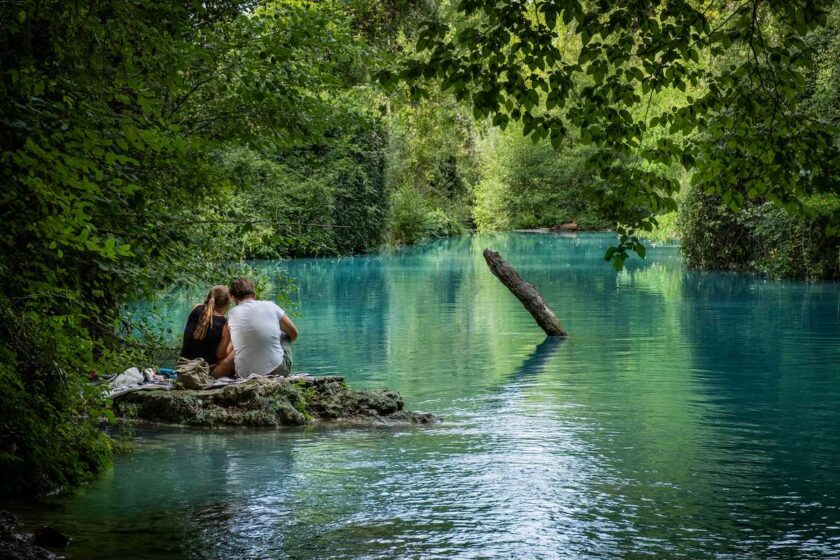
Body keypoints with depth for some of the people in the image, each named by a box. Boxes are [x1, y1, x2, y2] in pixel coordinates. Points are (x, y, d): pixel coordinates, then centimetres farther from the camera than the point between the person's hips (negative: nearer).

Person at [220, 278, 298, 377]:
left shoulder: (232, 316, -2)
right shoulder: (271, 306, -1)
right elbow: (294, 334, 10)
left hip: (246, 375, 0)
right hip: (278, 371, 0)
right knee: (285, 335, 28)